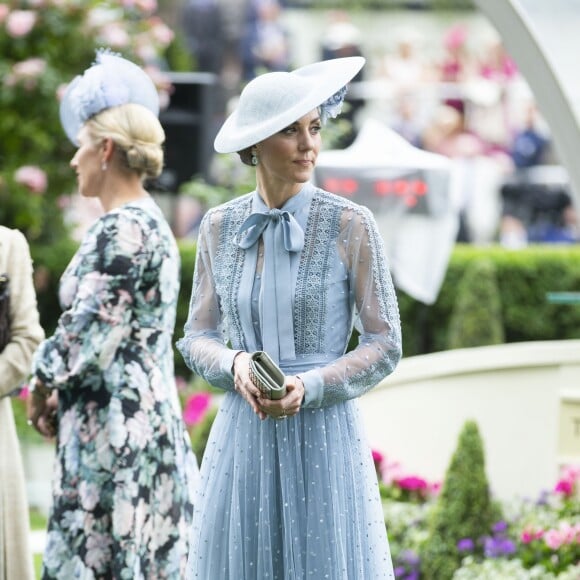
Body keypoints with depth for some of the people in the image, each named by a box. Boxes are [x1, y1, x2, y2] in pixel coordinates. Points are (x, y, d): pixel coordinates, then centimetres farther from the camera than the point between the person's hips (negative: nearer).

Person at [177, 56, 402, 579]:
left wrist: (308, 387, -17)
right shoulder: (220, 227, 5)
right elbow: (198, 337, 9)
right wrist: (236, 366, -12)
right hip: (243, 437, 3)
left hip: (323, 435, -3)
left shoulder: (351, 226, -5)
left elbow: (385, 345, -3)